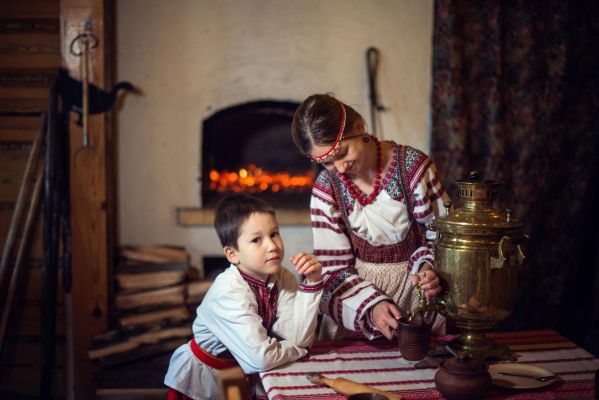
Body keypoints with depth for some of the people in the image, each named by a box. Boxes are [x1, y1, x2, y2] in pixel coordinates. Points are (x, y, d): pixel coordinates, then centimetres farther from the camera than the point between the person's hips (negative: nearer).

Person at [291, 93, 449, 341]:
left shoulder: (412, 166, -8)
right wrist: (370, 306, -20)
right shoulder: (326, 188, -3)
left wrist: (430, 270, -20)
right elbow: (334, 270, -3)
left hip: (416, 287, -1)